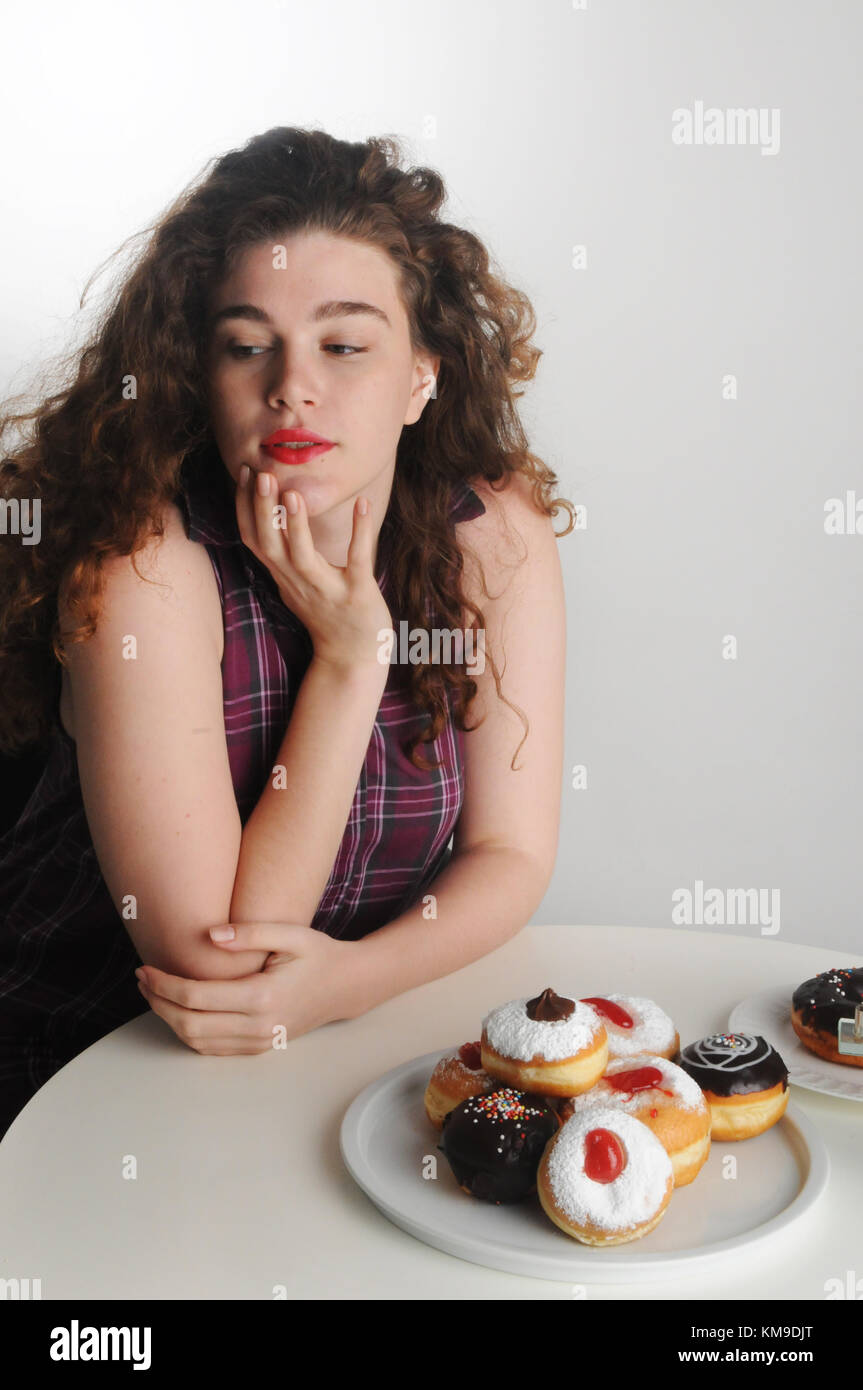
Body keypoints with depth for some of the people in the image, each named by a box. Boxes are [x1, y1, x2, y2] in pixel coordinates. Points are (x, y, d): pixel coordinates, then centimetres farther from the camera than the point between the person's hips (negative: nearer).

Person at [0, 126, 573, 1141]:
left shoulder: (499, 537, -10)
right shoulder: (143, 562, -23)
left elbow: (512, 851, -6)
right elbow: (212, 950, -24)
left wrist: (350, 975, -23)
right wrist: (349, 658, -26)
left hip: (366, 1028, 4)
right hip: (91, 1063, -3)